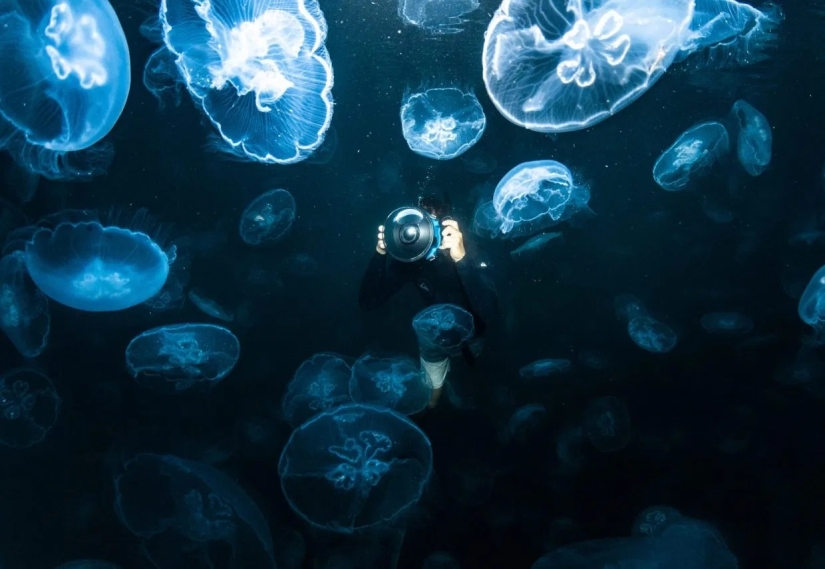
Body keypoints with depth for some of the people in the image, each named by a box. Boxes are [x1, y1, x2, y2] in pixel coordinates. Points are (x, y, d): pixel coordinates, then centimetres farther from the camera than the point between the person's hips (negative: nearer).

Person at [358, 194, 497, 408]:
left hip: (472, 335, -2)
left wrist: (462, 259, -62)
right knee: (432, 394, 21)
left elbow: (488, 311, -49)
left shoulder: (468, 253, -35)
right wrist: (380, 253, -43)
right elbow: (368, 303, -29)